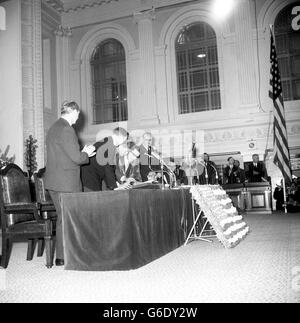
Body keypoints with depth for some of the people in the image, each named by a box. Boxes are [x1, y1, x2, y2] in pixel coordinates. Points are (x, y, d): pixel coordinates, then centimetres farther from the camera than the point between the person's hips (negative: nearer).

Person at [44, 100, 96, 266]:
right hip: (66, 183, -10)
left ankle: (62, 254, 27)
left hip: (54, 182, 10)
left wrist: (83, 153, 14)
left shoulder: (54, 128, 15)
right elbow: (77, 158, -19)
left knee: (63, 218, 18)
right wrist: (86, 154, 2)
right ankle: (62, 257, 10)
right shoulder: (66, 129, -17)